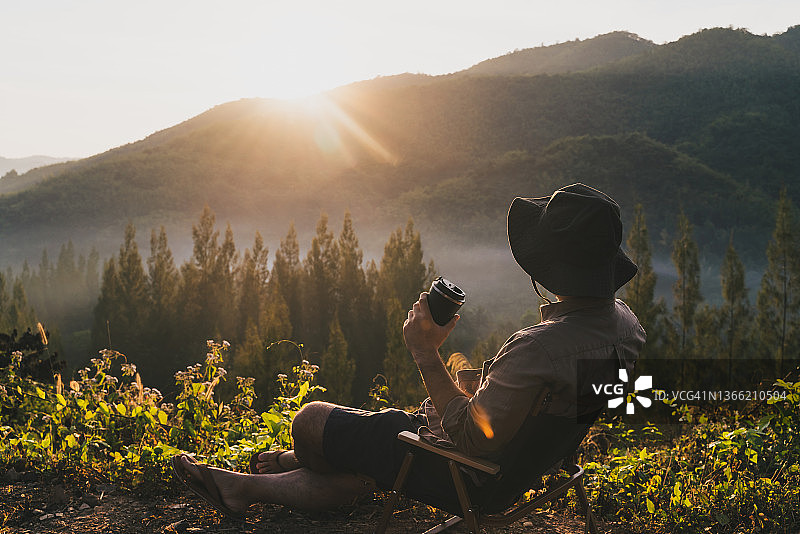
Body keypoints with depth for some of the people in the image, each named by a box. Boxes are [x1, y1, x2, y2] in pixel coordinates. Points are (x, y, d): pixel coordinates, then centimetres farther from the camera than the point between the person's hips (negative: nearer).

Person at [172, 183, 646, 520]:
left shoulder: (540, 347, -36)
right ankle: (246, 487, 43)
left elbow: (472, 434, -31)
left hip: (471, 479, -9)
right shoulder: (622, 319, -7)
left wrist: (426, 352, -25)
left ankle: (297, 461, 42)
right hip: (522, 467, 9)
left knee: (313, 420, 7)